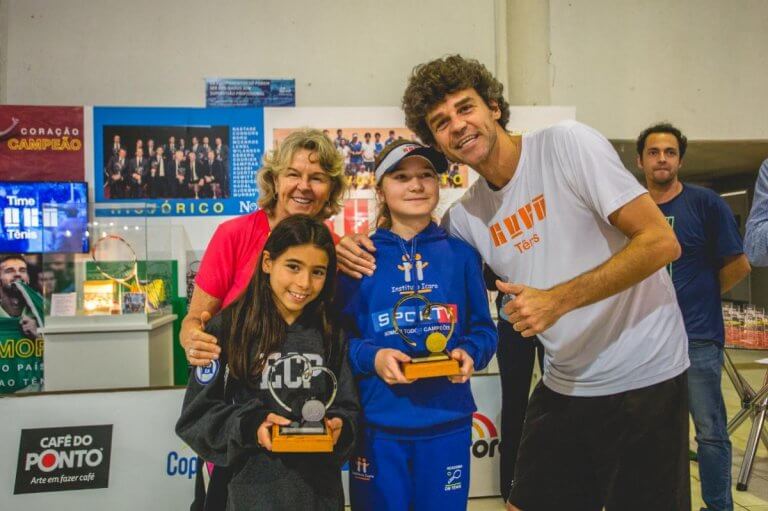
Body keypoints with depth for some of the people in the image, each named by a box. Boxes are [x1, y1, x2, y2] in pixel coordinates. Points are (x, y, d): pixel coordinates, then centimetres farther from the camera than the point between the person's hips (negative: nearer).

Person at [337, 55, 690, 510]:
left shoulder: (567, 143, -14)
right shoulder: (466, 215, 2)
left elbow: (661, 242, -19)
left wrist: (558, 299, -25)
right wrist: (364, 254, -5)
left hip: (642, 378, -5)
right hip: (565, 384, 6)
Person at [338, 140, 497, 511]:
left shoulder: (461, 254, 3)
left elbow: (483, 329, 7)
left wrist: (470, 353, -13)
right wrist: (371, 357, -19)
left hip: (447, 424, 2)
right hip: (377, 425, -1)